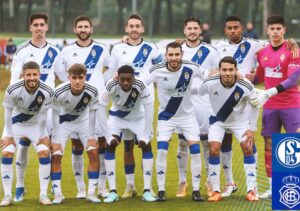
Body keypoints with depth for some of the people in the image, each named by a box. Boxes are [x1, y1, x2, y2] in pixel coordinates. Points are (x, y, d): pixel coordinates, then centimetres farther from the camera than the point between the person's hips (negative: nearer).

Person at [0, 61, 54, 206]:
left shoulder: (47, 92, -26)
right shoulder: (12, 90, -30)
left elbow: (42, 115, -13)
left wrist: (42, 136, -6)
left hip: (36, 124, 1)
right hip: (16, 122, -1)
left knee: (44, 152, -15)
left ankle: (43, 194, -5)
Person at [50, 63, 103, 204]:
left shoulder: (92, 92, -27)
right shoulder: (59, 92, -32)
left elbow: (92, 113, -13)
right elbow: (55, 115, -20)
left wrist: (91, 136, -10)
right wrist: (55, 137, -18)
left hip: (83, 121, 1)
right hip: (63, 122, -1)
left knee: (94, 153, -10)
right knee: (55, 155, -12)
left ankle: (91, 193, -1)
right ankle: (57, 194, -1)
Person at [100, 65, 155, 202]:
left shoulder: (140, 86, -35)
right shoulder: (112, 86, -33)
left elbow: (149, 109, -33)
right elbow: (101, 109, -30)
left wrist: (146, 135, -34)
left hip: (138, 118, 0)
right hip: (117, 117, 0)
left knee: (146, 146, -13)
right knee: (109, 147, -13)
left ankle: (147, 191, -10)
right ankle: (113, 192, -8)